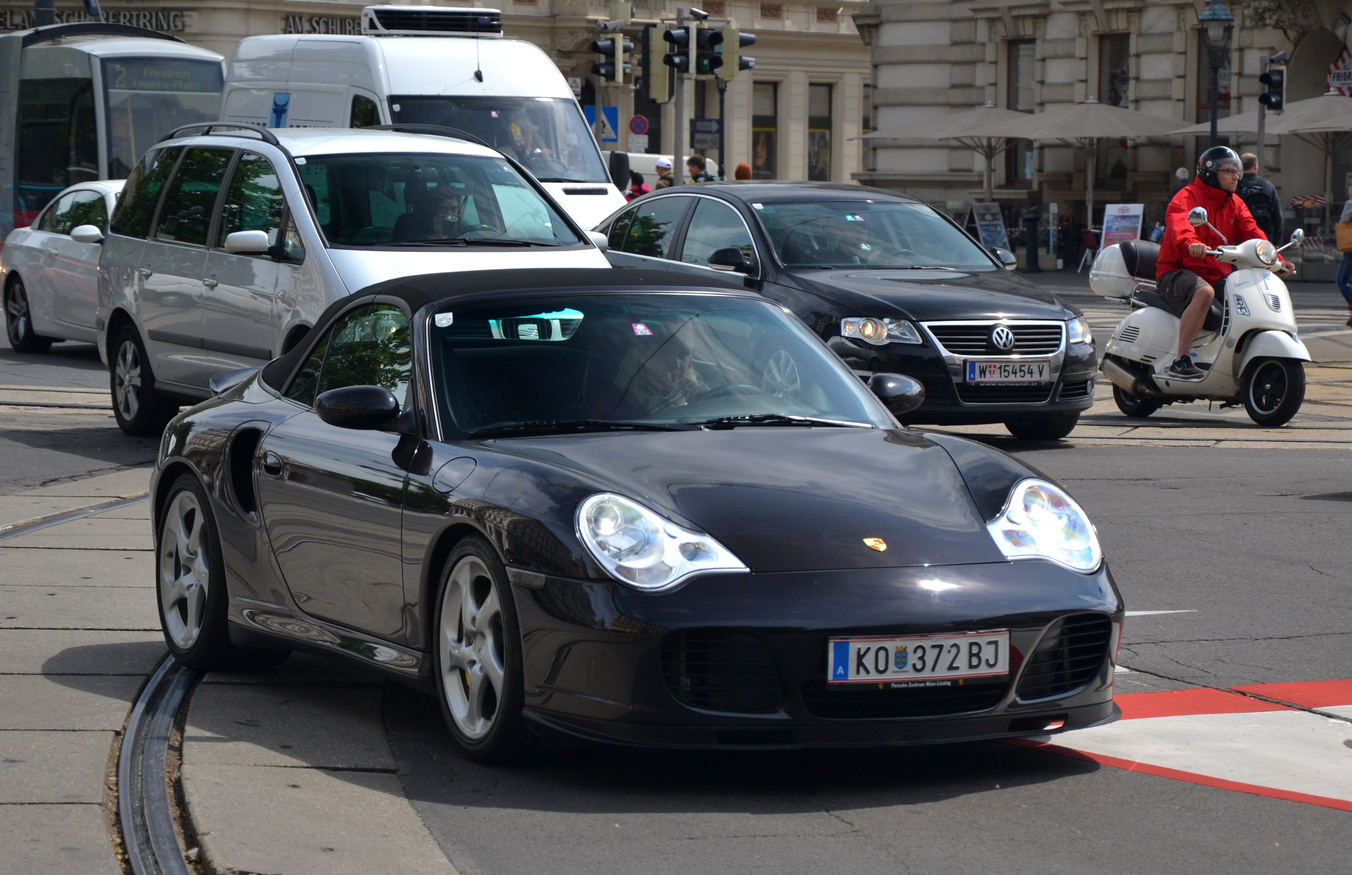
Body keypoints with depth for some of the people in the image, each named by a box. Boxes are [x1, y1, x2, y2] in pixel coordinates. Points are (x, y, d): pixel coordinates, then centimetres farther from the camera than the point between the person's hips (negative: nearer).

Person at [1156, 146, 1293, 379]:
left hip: (1218, 275, 8)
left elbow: (1253, 235, 5)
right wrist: (1191, 244, -53)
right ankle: (1181, 361, -34)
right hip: (1177, 272, -8)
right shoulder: (1187, 197, -9)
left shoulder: (1235, 204, 17)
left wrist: (1276, 261, -12)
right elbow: (1179, 226, -30)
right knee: (1204, 292, -38)